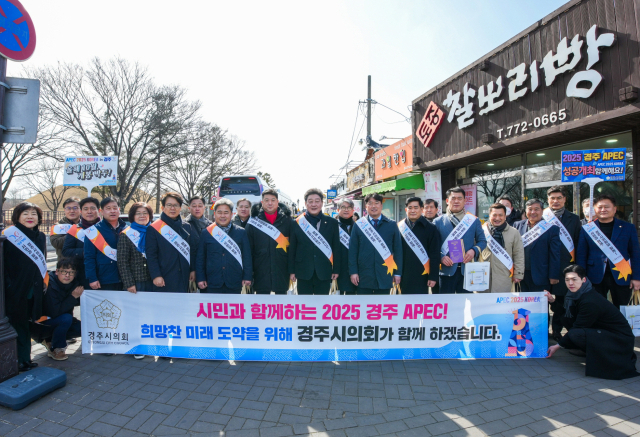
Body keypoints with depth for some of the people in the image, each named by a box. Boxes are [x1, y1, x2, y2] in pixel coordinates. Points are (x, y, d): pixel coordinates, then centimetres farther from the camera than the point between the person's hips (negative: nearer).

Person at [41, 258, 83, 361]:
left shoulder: (74, 283, -10)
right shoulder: (50, 286, -28)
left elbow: (77, 303, -2)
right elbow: (54, 312, -33)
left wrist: (79, 296, -22)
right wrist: (73, 297, -33)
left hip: (65, 318, 6)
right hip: (44, 319, -6)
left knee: (81, 329, -12)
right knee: (66, 318, -33)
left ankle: (50, 340, 11)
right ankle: (56, 349, -11)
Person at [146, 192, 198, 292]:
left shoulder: (187, 227, 10)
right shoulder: (155, 228, -3)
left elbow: (193, 250, 11)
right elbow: (150, 255, -6)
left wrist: (193, 270, 5)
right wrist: (155, 275, -13)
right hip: (163, 280, -4)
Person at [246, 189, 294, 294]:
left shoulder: (287, 220, 0)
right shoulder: (254, 221, -1)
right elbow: (249, 248, 0)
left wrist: (292, 270, -4)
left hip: (282, 270, 0)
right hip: (261, 273, 0)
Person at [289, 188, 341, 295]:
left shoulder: (332, 223, 3)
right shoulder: (297, 223, 1)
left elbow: (336, 248, 4)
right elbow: (292, 249, 3)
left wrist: (336, 270, 1)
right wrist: (292, 271, 1)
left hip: (324, 273, 1)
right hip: (303, 273, 0)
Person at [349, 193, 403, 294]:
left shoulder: (392, 225, 4)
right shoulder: (359, 225, 3)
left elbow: (398, 250, 3)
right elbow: (353, 250, 1)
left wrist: (398, 272, 0)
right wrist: (353, 272, -4)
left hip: (385, 276, 1)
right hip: (364, 276, 0)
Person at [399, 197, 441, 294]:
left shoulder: (430, 228, -1)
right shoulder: (400, 227, 7)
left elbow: (435, 255, -5)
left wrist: (433, 277, -9)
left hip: (421, 276, -3)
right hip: (404, 276, 3)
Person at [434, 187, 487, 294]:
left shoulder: (474, 221, 9)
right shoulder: (438, 222, 4)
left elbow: (482, 241, 11)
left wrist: (474, 251, -9)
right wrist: (441, 257, -15)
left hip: (467, 270, 2)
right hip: (447, 270, -1)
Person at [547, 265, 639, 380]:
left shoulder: (590, 301, -27)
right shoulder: (577, 294, -2)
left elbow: (577, 328, -20)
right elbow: (567, 318, 7)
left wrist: (558, 345, -12)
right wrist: (553, 300, -2)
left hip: (619, 339, -9)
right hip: (602, 331, 9)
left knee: (575, 334, -30)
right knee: (566, 318, -4)